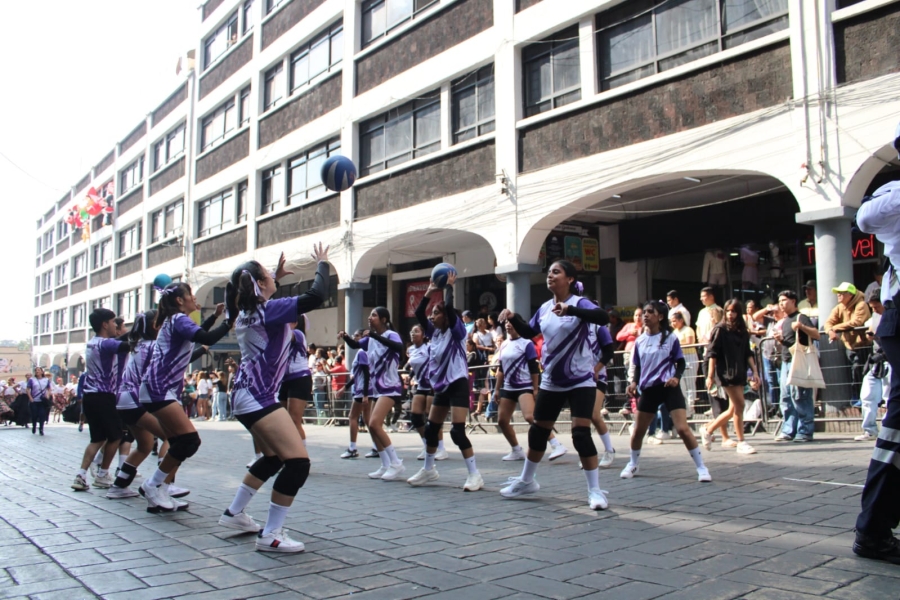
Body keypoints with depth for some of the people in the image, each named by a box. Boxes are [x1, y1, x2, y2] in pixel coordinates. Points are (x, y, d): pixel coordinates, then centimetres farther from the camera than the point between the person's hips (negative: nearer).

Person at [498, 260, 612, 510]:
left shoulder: (579, 303, -14)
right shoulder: (544, 308, 3)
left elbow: (603, 317, -34)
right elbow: (528, 332, 18)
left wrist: (570, 309, -48)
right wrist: (513, 318, -1)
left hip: (581, 382, -6)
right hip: (551, 382, 6)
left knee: (581, 434, -13)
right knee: (538, 431, 14)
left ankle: (595, 491, 0)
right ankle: (526, 481, 32)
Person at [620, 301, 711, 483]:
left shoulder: (670, 338, -3)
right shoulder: (640, 341, 7)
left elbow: (681, 363, 2)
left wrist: (676, 377, -17)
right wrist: (634, 382, -2)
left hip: (669, 388, -4)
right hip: (648, 390, 4)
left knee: (683, 429, -13)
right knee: (638, 430, 10)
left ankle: (701, 467, 1)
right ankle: (633, 464, 32)